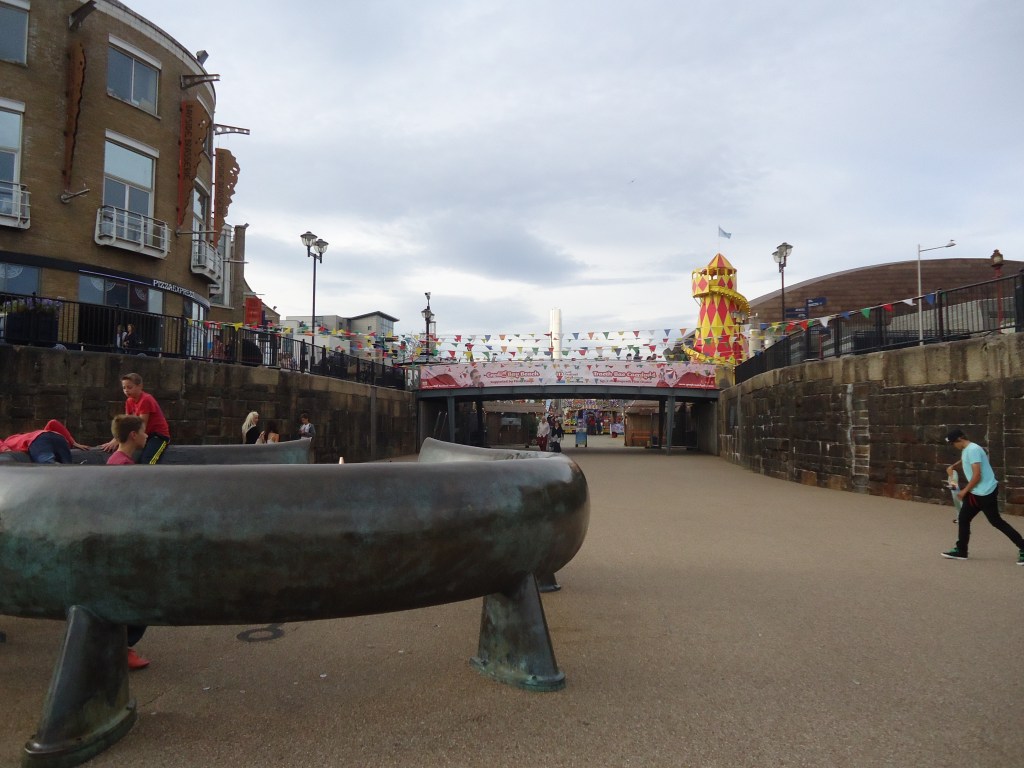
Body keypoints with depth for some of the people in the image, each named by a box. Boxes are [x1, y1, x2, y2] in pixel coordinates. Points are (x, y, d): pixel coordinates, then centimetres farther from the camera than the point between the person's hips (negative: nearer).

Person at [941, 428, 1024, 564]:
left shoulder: (973, 449, -19)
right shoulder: (966, 450, 12)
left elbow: (977, 475, -23)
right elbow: (964, 462, 36)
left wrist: (964, 491, -13)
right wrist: (952, 467, 14)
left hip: (986, 492, -10)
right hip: (975, 492, 10)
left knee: (996, 521, -4)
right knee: (963, 519, 10)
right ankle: (961, 550, 16)